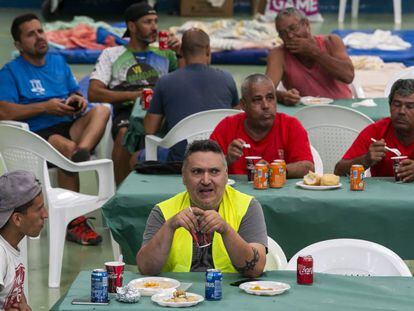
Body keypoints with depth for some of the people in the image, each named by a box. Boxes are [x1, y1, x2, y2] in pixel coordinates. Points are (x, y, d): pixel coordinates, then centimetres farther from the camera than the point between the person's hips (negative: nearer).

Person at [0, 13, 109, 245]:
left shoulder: (59, 62, 22)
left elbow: (76, 94, 26)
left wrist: (78, 100, 0)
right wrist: (45, 107, -12)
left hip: (70, 126, 5)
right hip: (36, 135, -5)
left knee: (101, 110, -21)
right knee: (67, 147, -35)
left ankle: (82, 151, -51)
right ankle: (75, 222, -30)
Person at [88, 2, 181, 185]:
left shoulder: (164, 53, 26)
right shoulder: (111, 55, 19)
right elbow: (93, 93, 6)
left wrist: (181, 53, 9)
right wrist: (134, 95, -5)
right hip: (127, 111, -1)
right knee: (125, 133, -38)